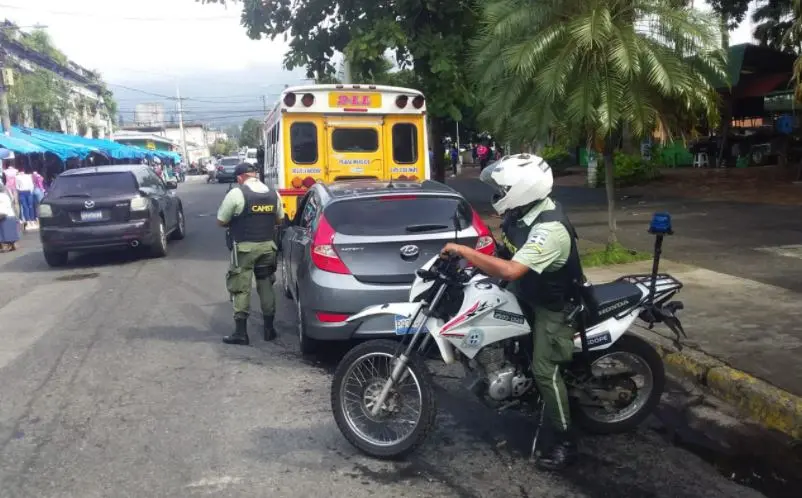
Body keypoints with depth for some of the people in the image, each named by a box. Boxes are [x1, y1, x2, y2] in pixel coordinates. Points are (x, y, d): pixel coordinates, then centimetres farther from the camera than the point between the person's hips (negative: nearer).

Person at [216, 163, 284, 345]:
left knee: (240, 289, 2)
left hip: (245, 248, -5)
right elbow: (279, 219, 17)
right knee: (266, 286, 14)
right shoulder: (273, 194, 5)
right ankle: (269, 329, 19)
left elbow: (221, 221, -5)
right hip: (267, 246, 5)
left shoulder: (236, 193, -11)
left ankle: (241, 333, 3)